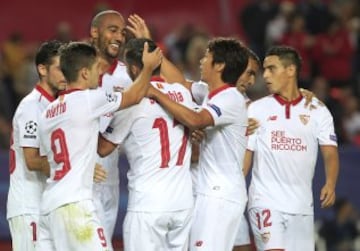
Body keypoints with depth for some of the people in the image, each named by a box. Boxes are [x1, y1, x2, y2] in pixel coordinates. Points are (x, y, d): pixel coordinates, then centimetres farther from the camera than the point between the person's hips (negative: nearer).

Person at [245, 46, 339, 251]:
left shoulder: (317, 110, 6)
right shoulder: (256, 109, 5)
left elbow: (330, 152, 0)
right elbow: (244, 155, 5)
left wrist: (330, 183, -18)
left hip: (302, 204, 2)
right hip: (265, 201, -2)